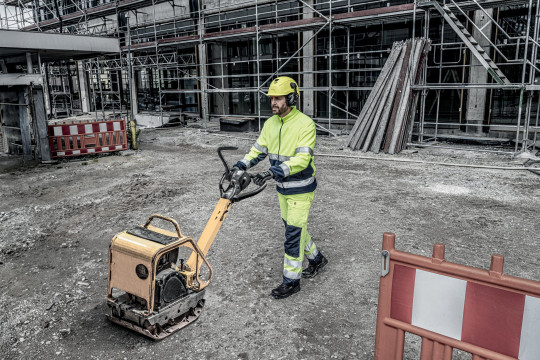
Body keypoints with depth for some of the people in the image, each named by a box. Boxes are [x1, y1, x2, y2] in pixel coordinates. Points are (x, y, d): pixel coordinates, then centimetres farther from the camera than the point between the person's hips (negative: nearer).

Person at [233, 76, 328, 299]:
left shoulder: (305, 124, -19)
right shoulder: (270, 124, 3)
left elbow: (303, 159, -28)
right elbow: (258, 150, 7)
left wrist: (274, 172, -38)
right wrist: (241, 165, -10)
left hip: (301, 190, -7)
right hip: (282, 188, 8)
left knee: (293, 234, -3)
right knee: (294, 228, 19)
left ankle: (291, 281, 12)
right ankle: (316, 259, 42)